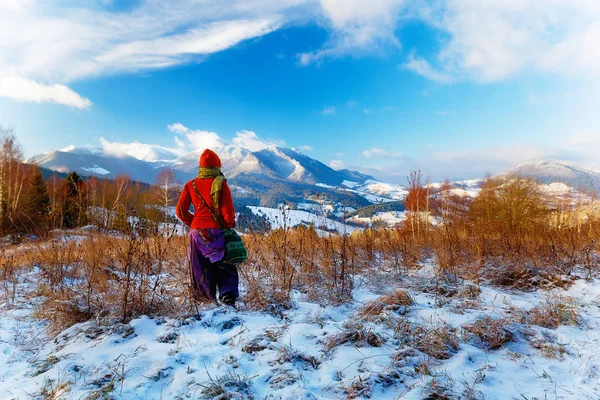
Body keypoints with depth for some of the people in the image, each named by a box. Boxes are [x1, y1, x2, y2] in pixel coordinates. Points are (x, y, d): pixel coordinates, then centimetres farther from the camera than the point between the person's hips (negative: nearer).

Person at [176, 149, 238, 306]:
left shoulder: (191, 185, 3)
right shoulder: (221, 184, -6)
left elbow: (181, 211, 4)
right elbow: (228, 210, -7)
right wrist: (229, 225, 8)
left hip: (197, 232, 3)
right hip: (217, 231, -2)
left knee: (201, 268, 12)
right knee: (224, 266, 8)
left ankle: (206, 299, 16)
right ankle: (228, 296, -2)